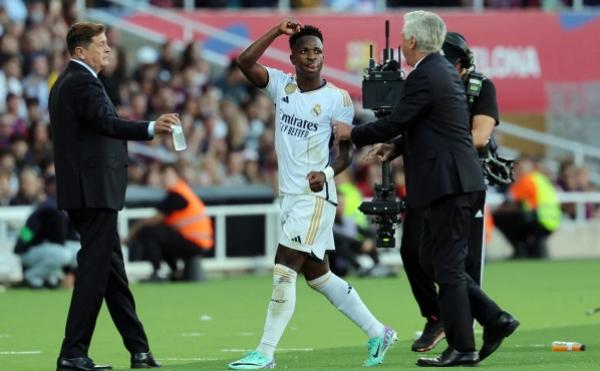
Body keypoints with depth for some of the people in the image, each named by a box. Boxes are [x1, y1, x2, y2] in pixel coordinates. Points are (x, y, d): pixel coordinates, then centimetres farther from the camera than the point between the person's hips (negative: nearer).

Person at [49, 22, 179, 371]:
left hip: (84, 191, 11)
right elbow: (108, 123, -31)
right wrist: (152, 127, -45)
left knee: (113, 271, 13)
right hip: (95, 191, -11)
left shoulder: (66, 83, 17)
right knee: (94, 271, -7)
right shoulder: (83, 82, -15)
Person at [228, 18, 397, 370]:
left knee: (284, 272, -10)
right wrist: (277, 32, -8)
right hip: (290, 195, 7)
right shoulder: (282, 85, 6)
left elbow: (346, 153, -7)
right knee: (319, 276, 13)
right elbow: (246, 62, -6)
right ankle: (378, 333, 23)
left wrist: (327, 173, -25)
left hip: (315, 197, -7)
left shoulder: (337, 98, -8)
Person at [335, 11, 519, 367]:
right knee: (432, 259, 15)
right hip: (458, 182, 10)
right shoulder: (445, 70, 16)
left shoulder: (424, 77, -14)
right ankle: (495, 318, 11)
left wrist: (352, 133, 1)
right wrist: (393, 147, 22)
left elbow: (394, 123, -12)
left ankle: (462, 348, -2)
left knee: (447, 266, -5)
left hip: (449, 184, -10)